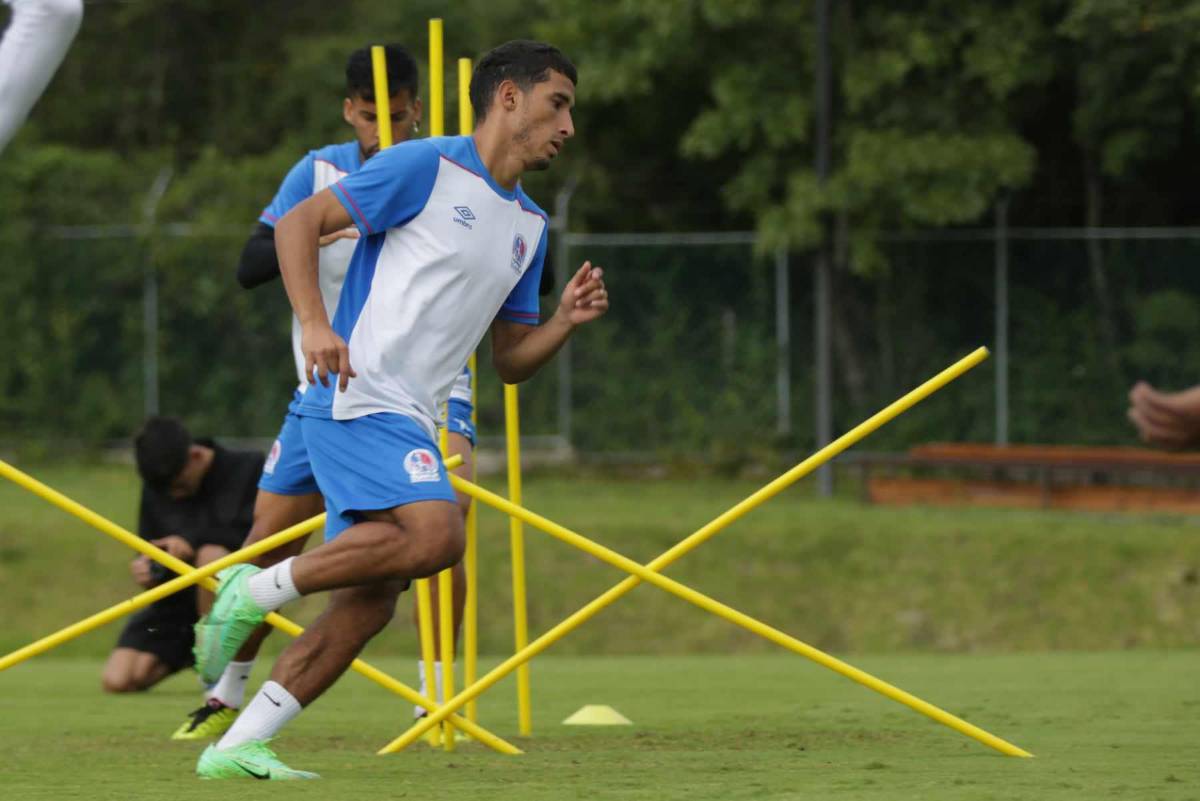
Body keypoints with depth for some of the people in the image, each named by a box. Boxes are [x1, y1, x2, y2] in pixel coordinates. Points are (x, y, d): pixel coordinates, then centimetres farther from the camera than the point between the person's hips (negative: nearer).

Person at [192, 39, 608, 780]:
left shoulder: (529, 226, 21)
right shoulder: (425, 168, -3)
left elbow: (510, 360, 23)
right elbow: (300, 223, -5)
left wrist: (567, 321, 3)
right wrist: (315, 323, -18)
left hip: (410, 423, 8)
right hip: (358, 398, -8)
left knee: (369, 603, -1)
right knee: (435, 533, -28)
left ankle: (236, 747, 2)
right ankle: (258, 591, -15)